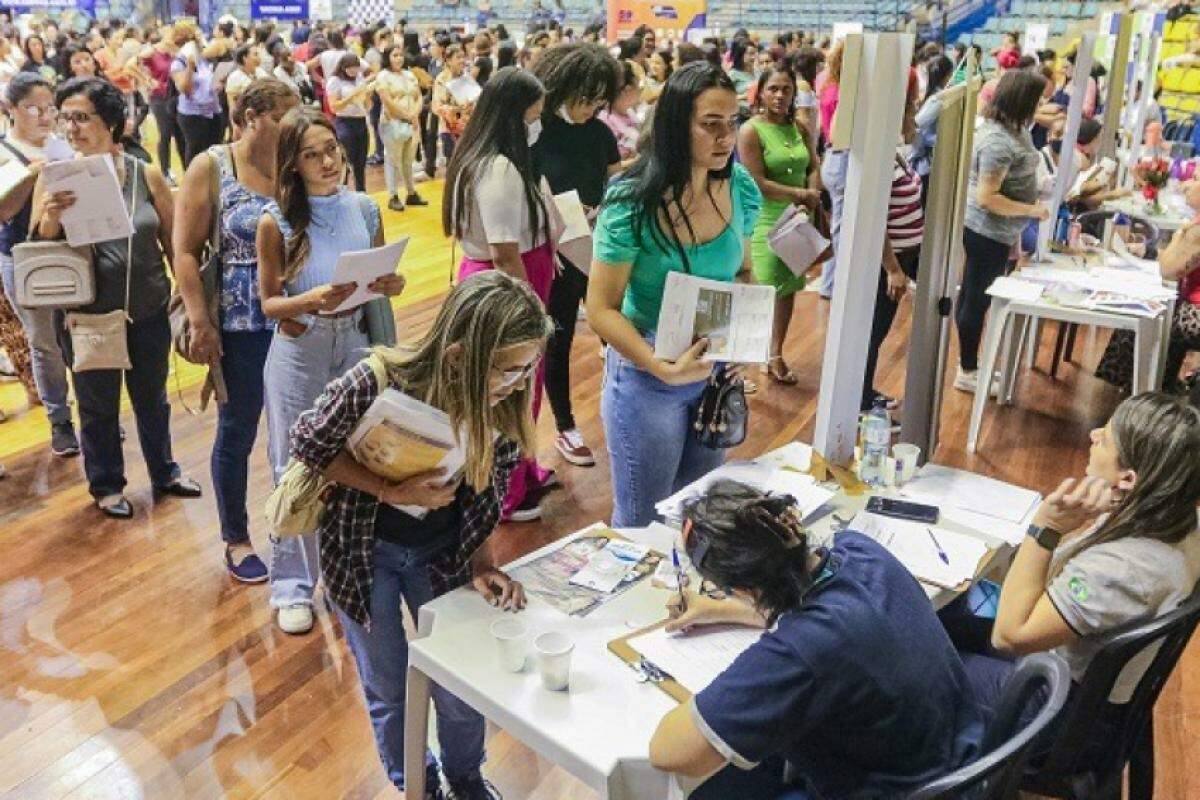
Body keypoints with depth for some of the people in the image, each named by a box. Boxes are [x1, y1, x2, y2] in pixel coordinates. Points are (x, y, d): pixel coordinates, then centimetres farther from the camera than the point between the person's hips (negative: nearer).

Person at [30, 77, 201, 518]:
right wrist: (51, 216, -25)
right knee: (98, 406, 15)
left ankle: (164, 472, 40)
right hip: (87, 316, -1)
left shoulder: (146, 175, -5)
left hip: (148, 311, 1)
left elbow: (173, 242, 3)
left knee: (152, 398, 19)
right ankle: (106, 485, 35)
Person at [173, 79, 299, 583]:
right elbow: (186, 252, -6)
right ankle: (236, 540, 27)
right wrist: (200, 324, -12)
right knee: (237, 433, 9)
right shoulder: (211, 168, -4)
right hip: (242, 324, -2)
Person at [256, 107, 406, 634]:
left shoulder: (365, 210, 0)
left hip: (354, 343, 3)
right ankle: (293, 585, 22)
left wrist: (390, 286, -13)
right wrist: (312, 300, -25)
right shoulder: (276, 221, -9)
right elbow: (269, 303, -5)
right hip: (299, 350, -3)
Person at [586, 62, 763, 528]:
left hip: (718, 369, 5)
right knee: (641, 521, 11)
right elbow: (601, 309, -19)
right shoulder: (633, 203, -21)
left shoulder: (741, 190, -6)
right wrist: (664, 368, -30)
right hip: (646, 372, -5)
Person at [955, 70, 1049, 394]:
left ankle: (969, 362, 30)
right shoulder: (998, 141, -24)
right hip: (988, 232, -10)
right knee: (977, 300, 1)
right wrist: (1030, 210, -19)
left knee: (973, 297, 17)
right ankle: (967, 372, 12)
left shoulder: (1010, 129, 5)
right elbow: (986, 197, -26)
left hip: (993, 231, 10)